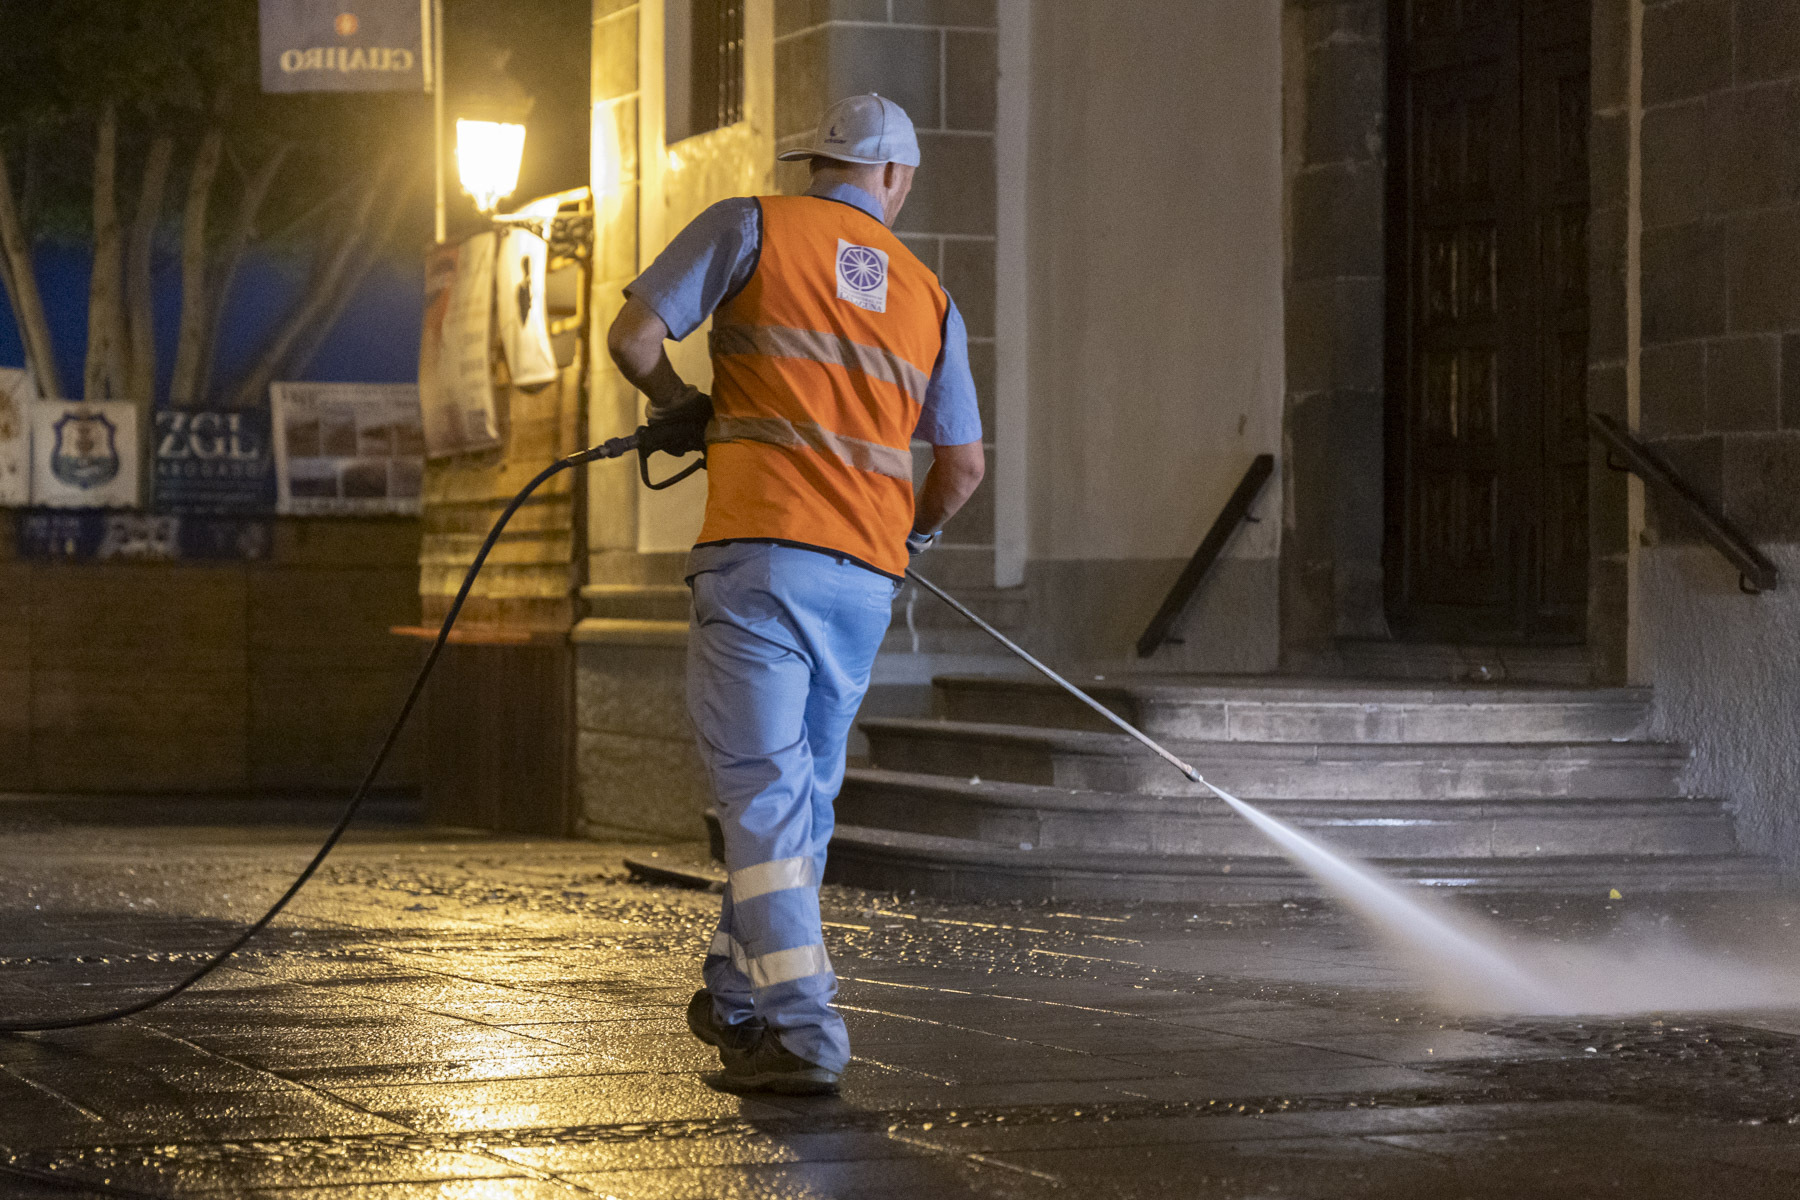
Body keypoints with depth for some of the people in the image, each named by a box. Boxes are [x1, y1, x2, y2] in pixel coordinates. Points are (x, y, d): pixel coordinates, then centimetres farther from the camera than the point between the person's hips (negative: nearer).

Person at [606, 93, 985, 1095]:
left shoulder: (752, 225, 4)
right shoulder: (929, 296, 16)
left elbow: (633, 337, -3)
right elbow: (964, 465, 17)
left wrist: (677, 402, 18)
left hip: (762, 552, -4)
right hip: (866, 577, 4)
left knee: (765, 792, -5)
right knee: (802, 791, 16)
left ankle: (802, 1034, -13)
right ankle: (739, 1001, 28)